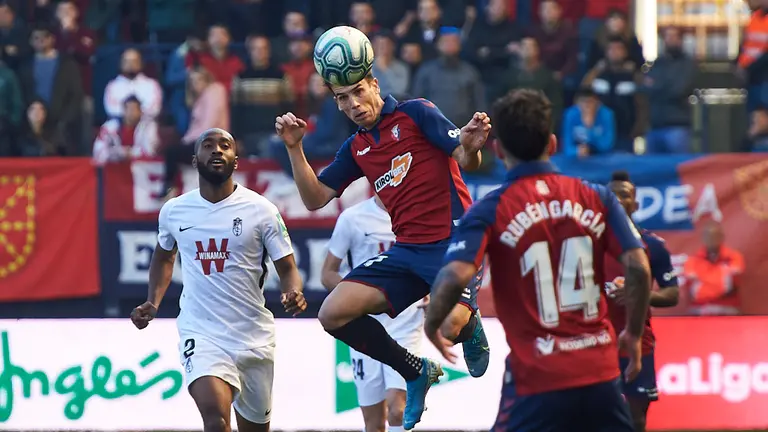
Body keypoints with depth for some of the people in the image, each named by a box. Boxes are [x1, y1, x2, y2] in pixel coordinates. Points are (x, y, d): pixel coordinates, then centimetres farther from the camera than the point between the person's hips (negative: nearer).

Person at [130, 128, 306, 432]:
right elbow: (163, 258, 22)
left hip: (253, 336, 1)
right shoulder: (174, 211, 1)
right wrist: (153, 303, 7)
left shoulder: (260, 210, -6)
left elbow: (287, 269, -3)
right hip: (201, 334, -1)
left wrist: (293, 293, -26)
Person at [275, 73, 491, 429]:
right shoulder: (356, 149, 15)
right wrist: (294, 147, 2)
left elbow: (467, 160, -9)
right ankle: (416, 372, 11)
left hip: (454, 239, -7)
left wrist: (471, 147, -34)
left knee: (449, 326, -31)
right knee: (334, 314, -8)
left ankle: (470, 323, 11)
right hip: (407, 250, 7)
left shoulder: (416, 113, -3)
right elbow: (315, 199, 14)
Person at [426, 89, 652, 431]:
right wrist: (634, 334, 11)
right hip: (599, 371, 3)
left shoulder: (489, 211, -4)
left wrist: (431, 326, 1)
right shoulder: (596, 198, 4)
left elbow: (456, 275, -17)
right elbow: (639, 267, -2)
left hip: (537, 379, -3)